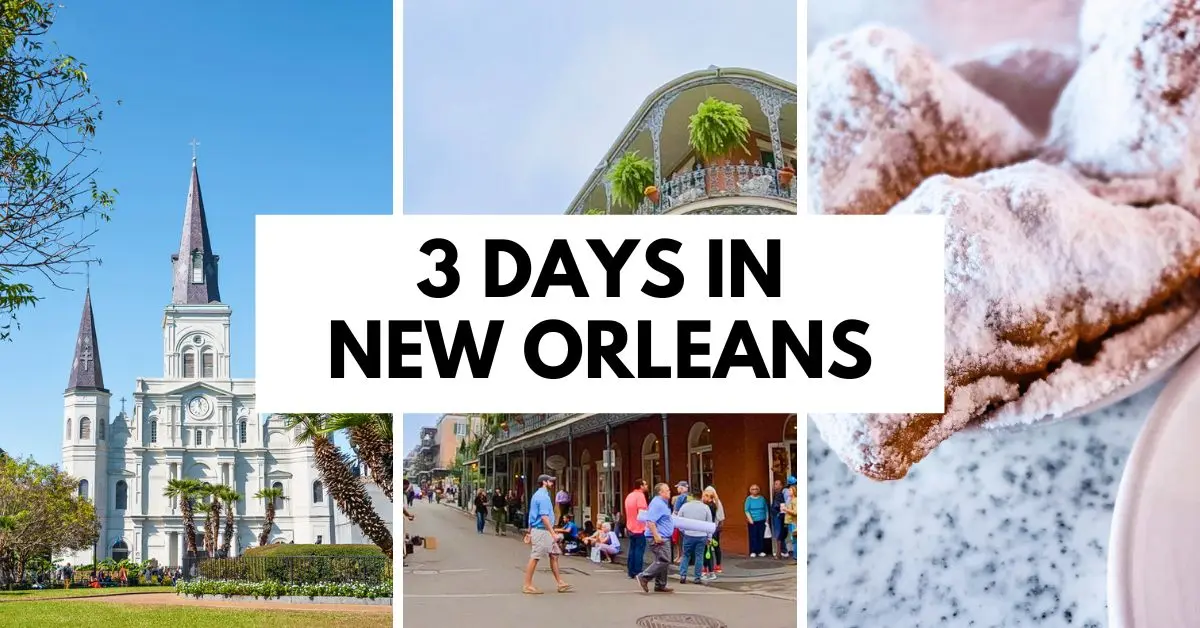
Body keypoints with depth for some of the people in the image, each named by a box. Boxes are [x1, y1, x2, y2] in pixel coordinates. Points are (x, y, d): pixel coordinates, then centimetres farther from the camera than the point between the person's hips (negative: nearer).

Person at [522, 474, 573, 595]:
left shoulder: (537, 495, 17)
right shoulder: (543, 496, -15)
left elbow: (532, 516, 21)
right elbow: (544, 517, -22)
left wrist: (530, 533, 23)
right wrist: (553, 533, -23)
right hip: (542, 531, -10)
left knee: (554, 556, 9)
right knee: (534, 558, -5)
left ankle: (560, 583, 11)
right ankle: (527, 586, 0)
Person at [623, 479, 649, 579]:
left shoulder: (629, 496, 14)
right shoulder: (640, 496, -13)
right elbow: (641, 512, -22)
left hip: (630, 528, 8)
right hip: (639, 528, -8)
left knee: (632, 550, 12)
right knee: (639, 550, -5)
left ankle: (631, 572, 13)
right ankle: (638, 573, -6)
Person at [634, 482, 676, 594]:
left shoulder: (663, 503, 17)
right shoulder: (657, 503, -16)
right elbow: (650, 521, -24)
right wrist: (656, 535, -27)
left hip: (663, 538, 11)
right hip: (659, 538, -11)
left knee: (663, 561, 12)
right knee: (663, 561, -13)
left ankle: (660, 585, 16)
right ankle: (644, 577, -9)